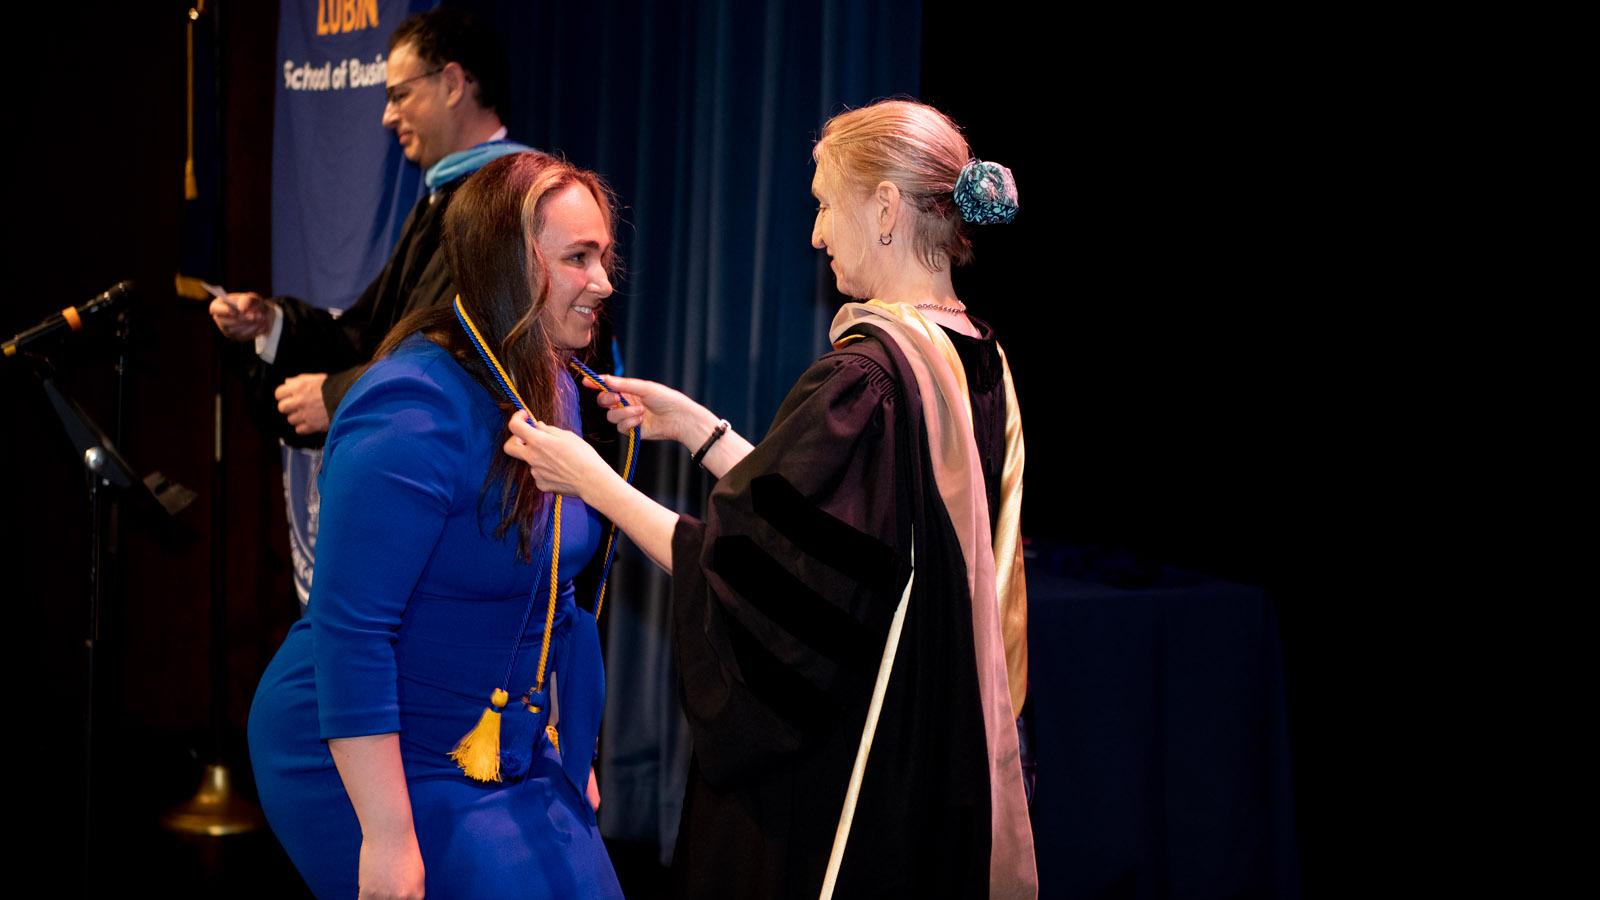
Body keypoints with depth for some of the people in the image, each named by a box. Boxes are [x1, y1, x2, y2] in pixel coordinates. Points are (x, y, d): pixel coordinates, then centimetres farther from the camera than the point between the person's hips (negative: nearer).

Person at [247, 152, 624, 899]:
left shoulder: (553, 390, 5)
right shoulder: (416, 411, -22)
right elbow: (351, 629, -25)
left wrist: (569, 750, 19)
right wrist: (386, 834, -25)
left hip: (508, 751, 8)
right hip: (376, 759, -8)